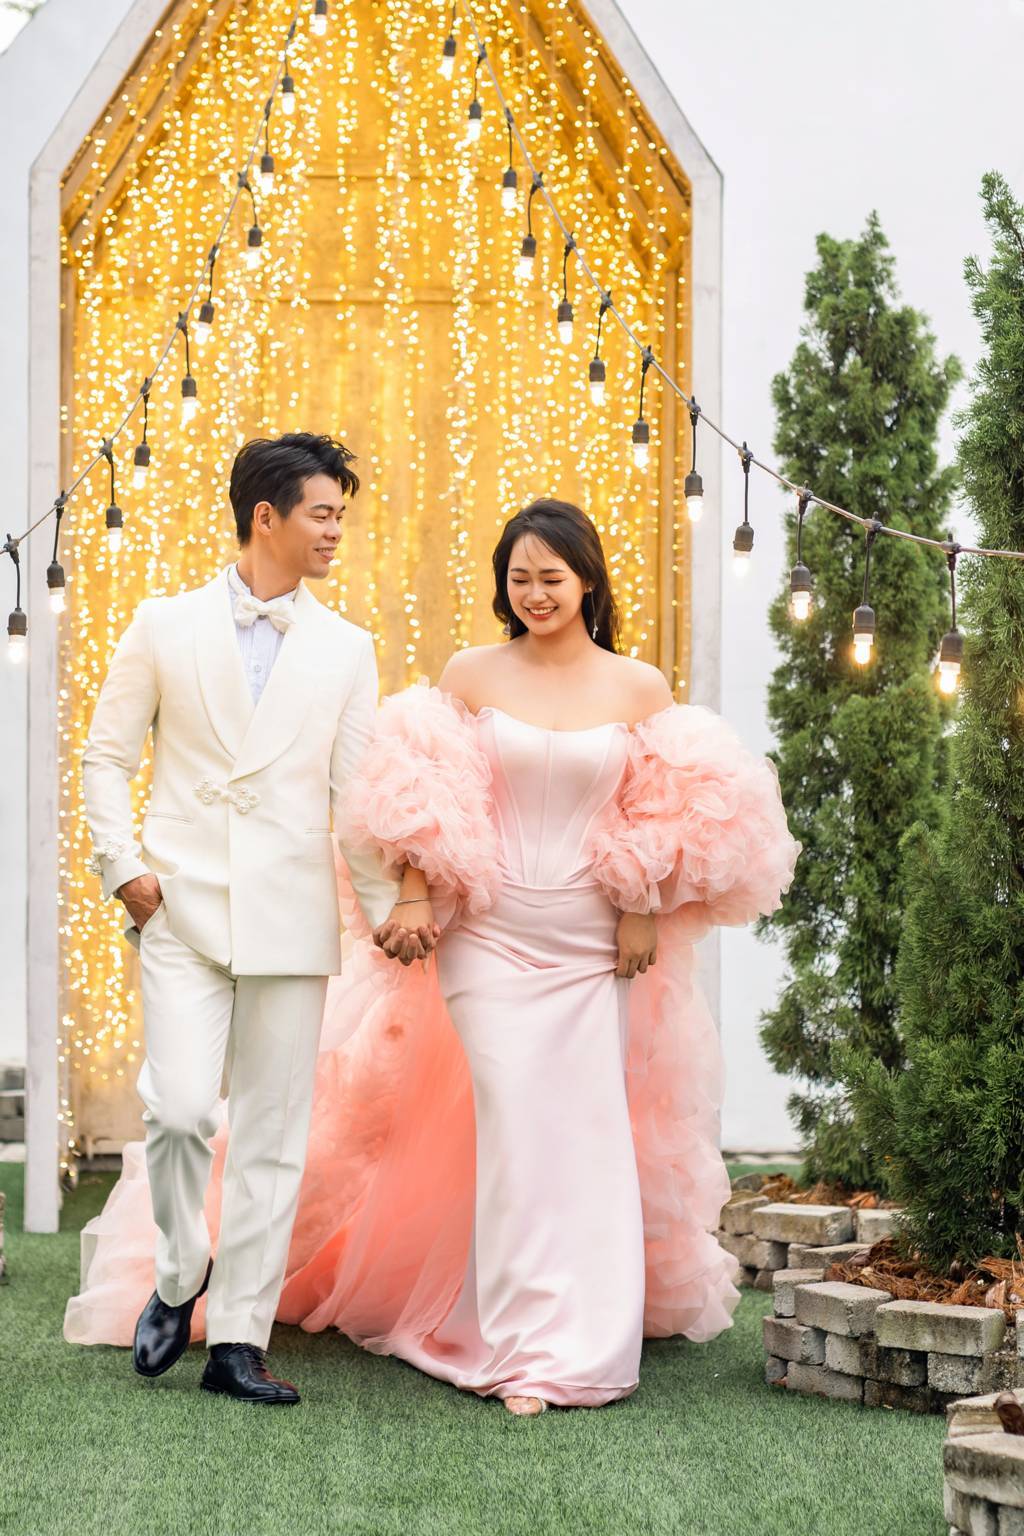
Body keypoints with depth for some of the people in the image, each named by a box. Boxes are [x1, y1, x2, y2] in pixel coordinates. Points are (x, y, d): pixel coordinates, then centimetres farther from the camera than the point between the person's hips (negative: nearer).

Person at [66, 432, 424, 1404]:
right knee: (179, 1109, -12)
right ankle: (178, 1279, 16)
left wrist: (384, 906, 3)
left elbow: (360, 787, 8)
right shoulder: (165, 627, 5)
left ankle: (237, 1341, 10)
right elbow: (106, 754, 8)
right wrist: (123, 866, -3)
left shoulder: (346, 649, 9)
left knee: (273, 1134, 1)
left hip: (292, 918, 2)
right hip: (182, 911, -2)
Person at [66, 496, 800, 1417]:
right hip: (489, 934, -1)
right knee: (514, 1130, -7)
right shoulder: (471, 676, 3)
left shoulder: (640, 688, 4)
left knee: (588, 1133, 2)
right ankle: (526, 1349, -1)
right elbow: (429, 807, 2)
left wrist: (644, 918, 0)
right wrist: (415, 898, -9)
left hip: (594, 944, 1)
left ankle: (585, 1336, 15)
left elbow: (668, 820, 8)